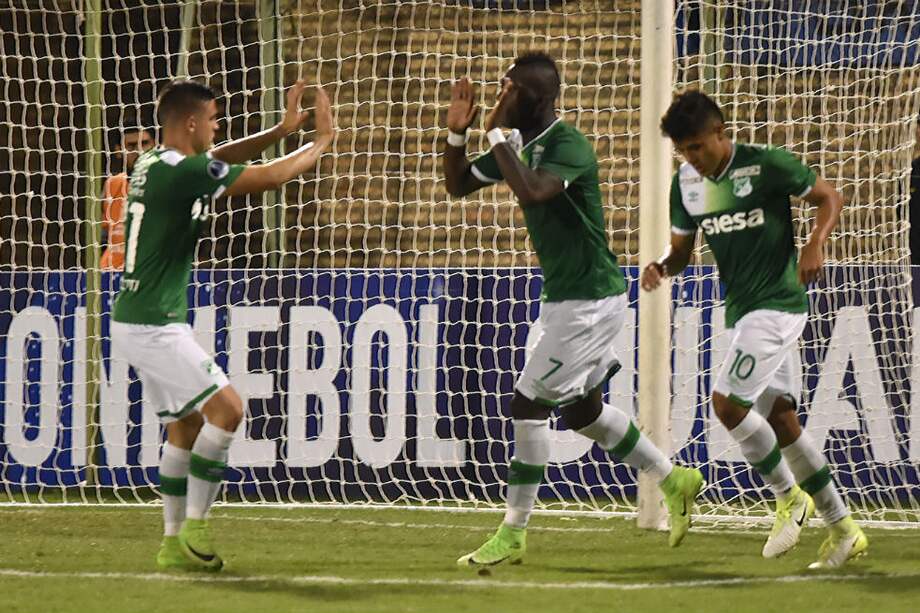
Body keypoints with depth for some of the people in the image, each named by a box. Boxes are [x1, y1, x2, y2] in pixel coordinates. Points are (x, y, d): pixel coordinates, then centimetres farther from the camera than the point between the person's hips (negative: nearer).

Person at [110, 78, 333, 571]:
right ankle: (194, 526, -7)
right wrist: (322, 141, 1)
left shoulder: (153, 165, 10)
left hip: (137, 322, 10)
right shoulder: (182, 172, -18)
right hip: (153, 326, -10)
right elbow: (268, 177, -13)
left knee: (187, 424, 15)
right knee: (225, 407, -11)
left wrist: (282, 130, 18)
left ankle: (174, 542, 17)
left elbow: (220, 159, 26)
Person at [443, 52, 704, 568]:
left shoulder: (570, 146, -20)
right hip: (563, 296, 10)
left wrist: (498, 134, -27)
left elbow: (531, 192, -38)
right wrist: (458, 133, -1)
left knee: (529, 403, -10)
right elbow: (459, 185, 16)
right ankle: (674, 479, 32)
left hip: (592, 300, -10)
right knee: (583, 411, 18)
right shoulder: (521, 144, 7)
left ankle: (513, 535, -4)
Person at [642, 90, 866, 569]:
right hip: (740, 310, 8)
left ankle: (788, 496, 2)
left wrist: (816, 243, -22)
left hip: (778, 302, -8)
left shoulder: (766, 165, -12)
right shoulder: (685, 183, 7)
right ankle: (843, 530, 16)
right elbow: (681, 250, 16)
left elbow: (829, 198, -4)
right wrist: (661, 268, -7)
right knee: (779, 417, 8)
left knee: (726, 402, -18)